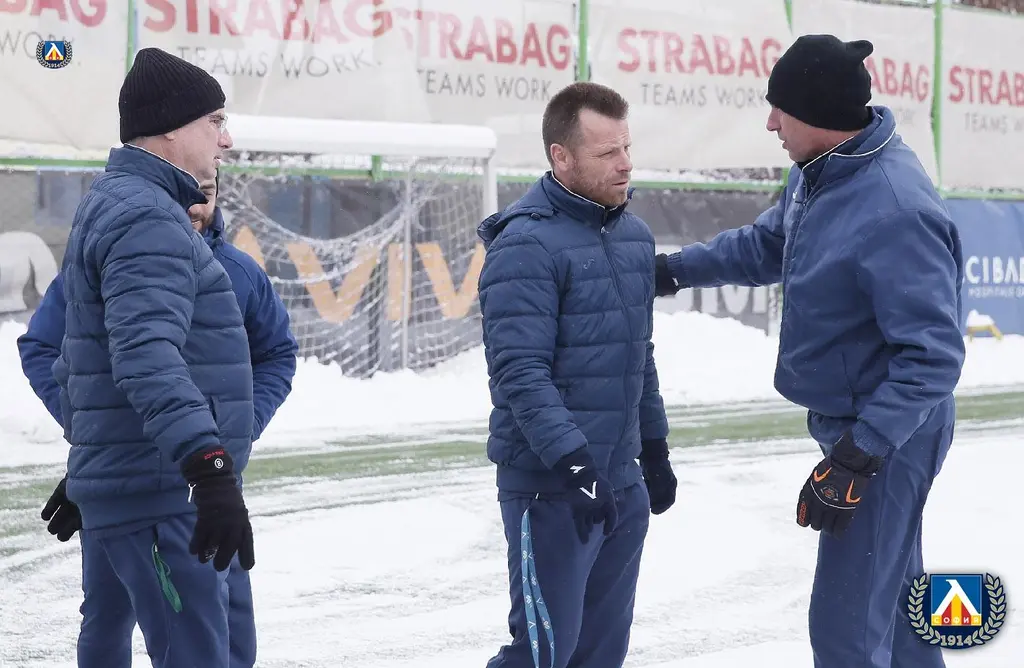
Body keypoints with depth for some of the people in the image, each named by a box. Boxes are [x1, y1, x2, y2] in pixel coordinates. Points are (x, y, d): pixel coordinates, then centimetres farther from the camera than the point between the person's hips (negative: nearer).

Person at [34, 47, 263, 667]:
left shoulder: (111, 205, 20)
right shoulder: (148, 219, -14)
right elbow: (148, 356, -29)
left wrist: (87, 458, 34)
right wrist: (210, 468, -38)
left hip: (118, 480, 11)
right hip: (160, 495, -11)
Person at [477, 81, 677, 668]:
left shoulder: (636, 236, 10)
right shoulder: (527, 244, -16)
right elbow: (520, 372, -21)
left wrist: (655, 449, 22)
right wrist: (574, 462, -26)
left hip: (623, 483, 8)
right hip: (552, 486, -8)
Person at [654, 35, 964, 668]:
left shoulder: (896, 212, -30)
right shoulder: (818, 172, -1)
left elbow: (932, 357, -30)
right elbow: (767, 245, 18)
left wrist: (856, 457, -31)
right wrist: (675, 269, 11)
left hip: (887, 434, -10)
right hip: (858, 423, 10)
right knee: (893, 588, 23)